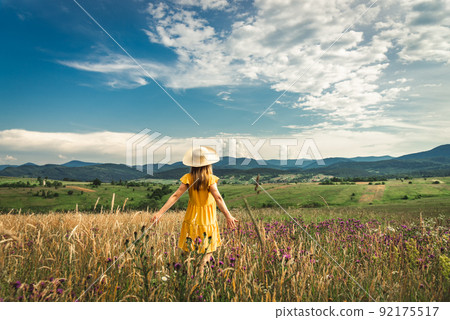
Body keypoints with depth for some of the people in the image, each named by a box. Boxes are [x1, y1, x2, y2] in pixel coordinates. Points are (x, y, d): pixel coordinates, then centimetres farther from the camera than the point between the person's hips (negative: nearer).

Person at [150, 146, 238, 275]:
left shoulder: (188, 178, -9)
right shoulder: (210, 179, -15)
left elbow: (175, 196, -14)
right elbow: (218, 198, -27)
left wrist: (160, 212, -14)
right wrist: (228, 216, -33)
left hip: (192, 219, 2)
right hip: (207, 220, -2)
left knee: (188, 250, 17)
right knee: (209, 250, 16)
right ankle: (202, 264, -6)